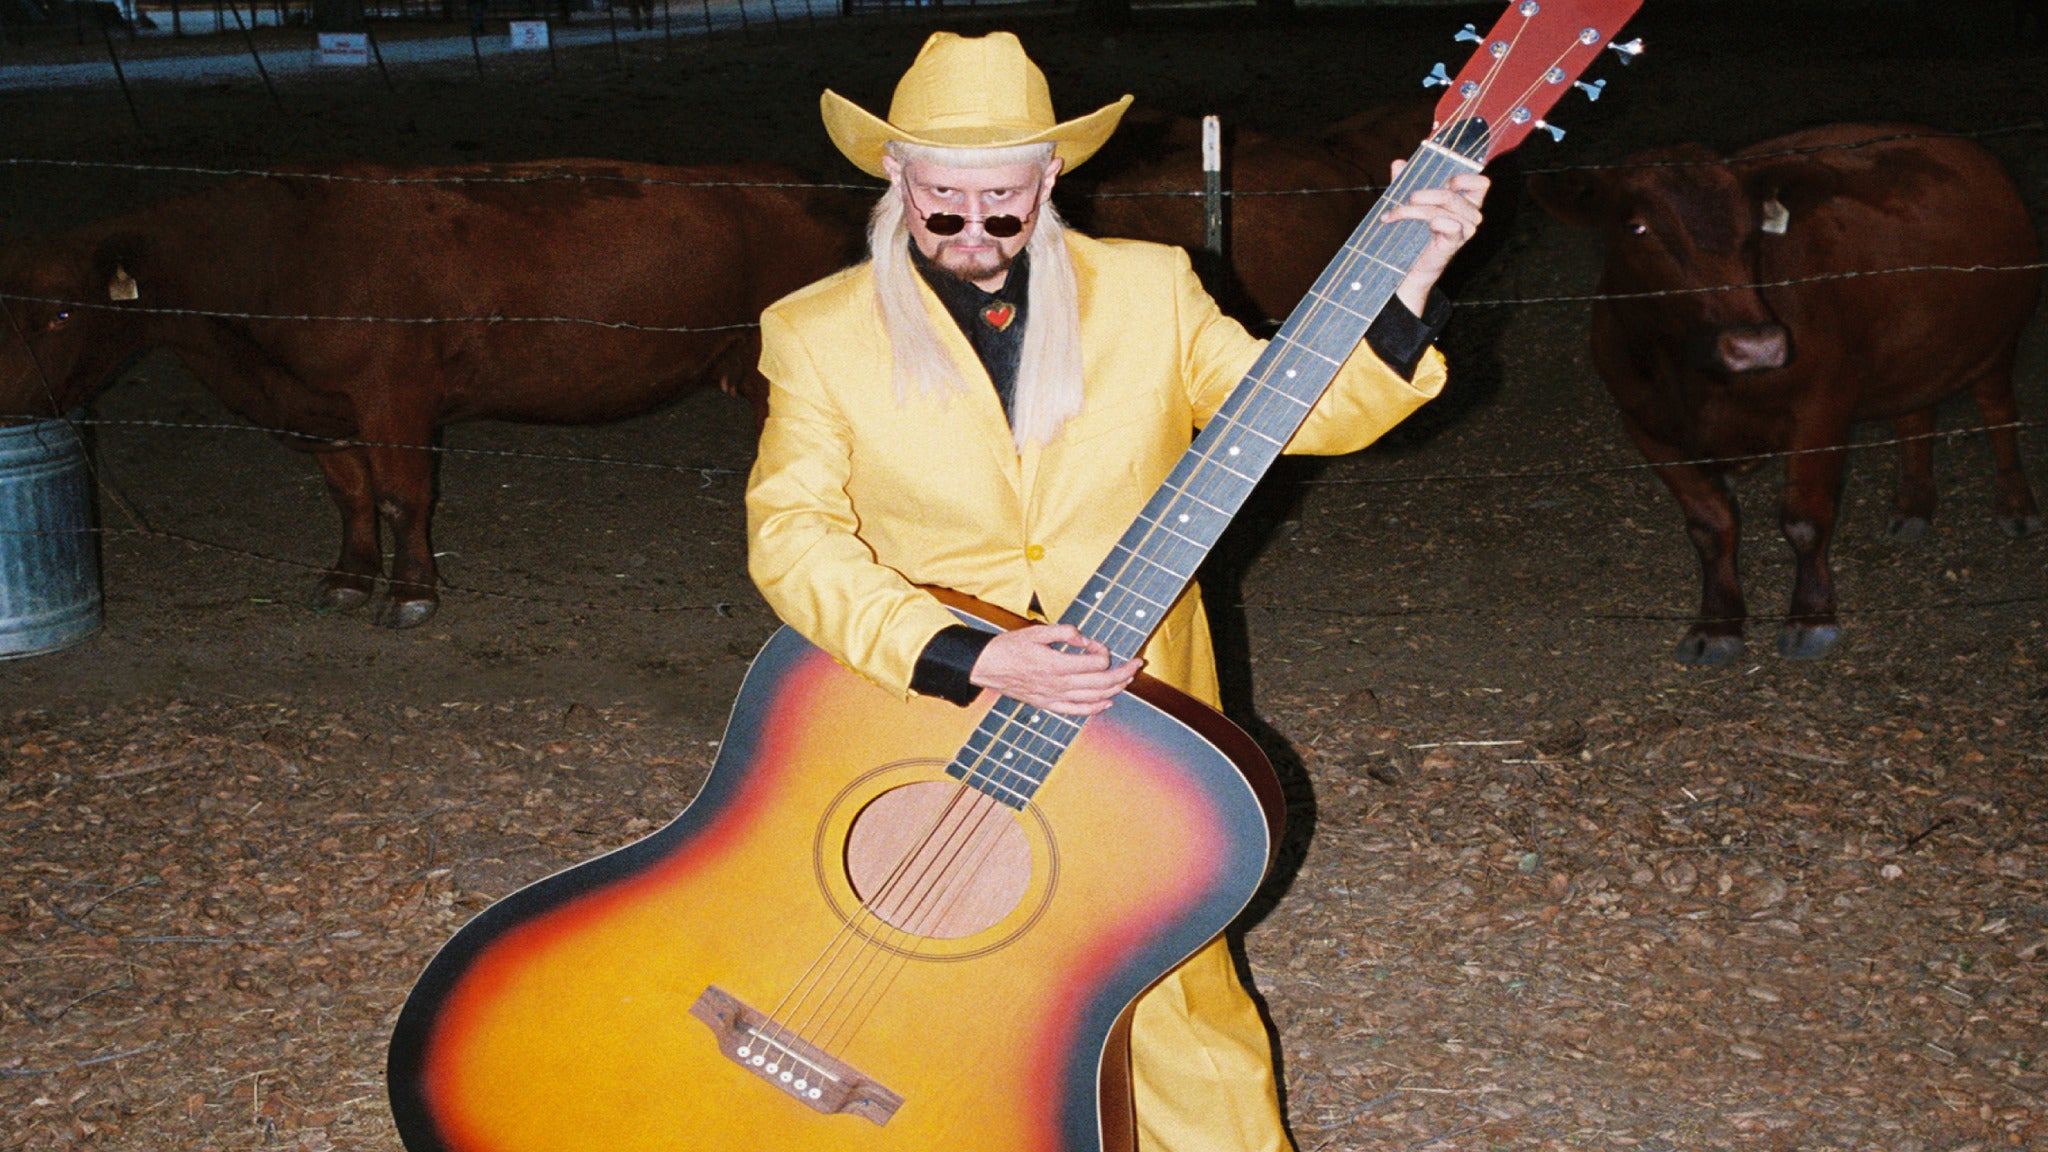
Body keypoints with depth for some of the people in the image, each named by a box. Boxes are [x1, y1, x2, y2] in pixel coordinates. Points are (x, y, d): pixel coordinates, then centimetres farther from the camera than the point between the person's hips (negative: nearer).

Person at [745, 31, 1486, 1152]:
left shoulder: (1145, 289, 3)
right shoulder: (817, 334, -2)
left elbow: (1305, 412, 1)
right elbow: (792, 534, -12)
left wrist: (1406, 286, -16)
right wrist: (972, 658, -24)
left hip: (1143, 740, 1)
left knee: (1184, 1013, 4)